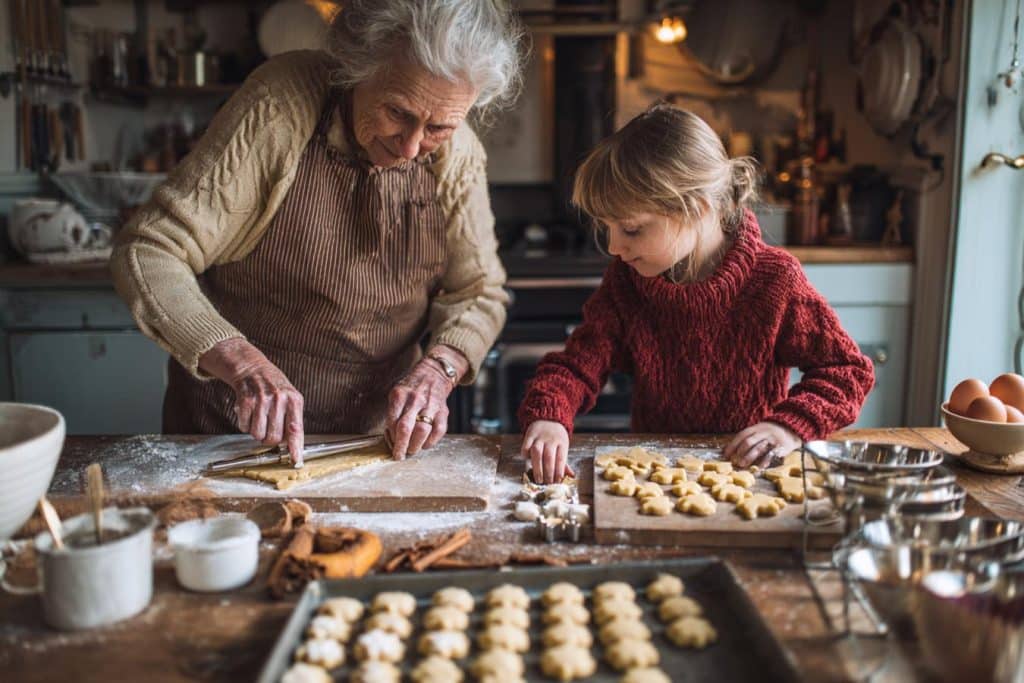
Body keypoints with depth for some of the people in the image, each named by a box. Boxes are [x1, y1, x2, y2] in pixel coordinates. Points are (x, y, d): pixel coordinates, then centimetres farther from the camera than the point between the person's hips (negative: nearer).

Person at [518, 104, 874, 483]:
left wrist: (791, 425, -22)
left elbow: (848, 369, -5)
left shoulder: (774, 281, -13)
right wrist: (547, 416, -25)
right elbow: (577, 363, -3)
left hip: (748, 469, -1)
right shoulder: (624, 282, -2)